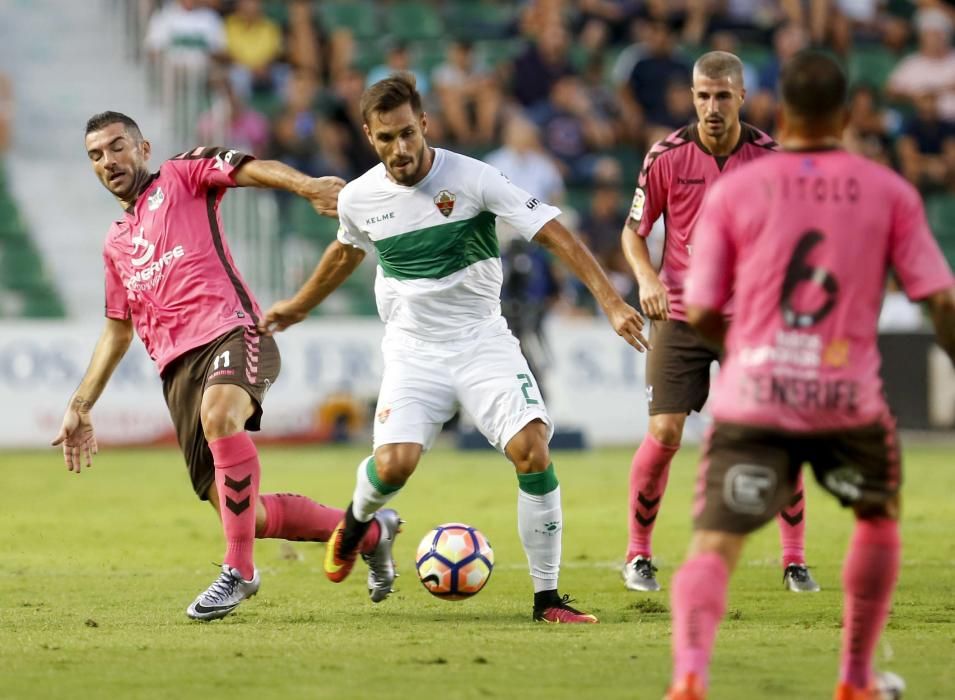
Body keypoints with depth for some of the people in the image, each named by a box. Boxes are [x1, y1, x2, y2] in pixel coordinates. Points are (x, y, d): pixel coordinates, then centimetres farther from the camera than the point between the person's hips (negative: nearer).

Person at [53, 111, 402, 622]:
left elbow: (250, 169, -7)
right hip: (177, 368, 6)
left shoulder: (182, 175, 11)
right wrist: (81, 406, 28)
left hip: (230, 332, -6)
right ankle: (369, 532, 19)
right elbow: (118, 330, 35)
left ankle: (239, 570, -33)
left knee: (219, 414, -40)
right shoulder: (116, 244, 28)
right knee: (242, 514, -3)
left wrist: (307, 186, -28)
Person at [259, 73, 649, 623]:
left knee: (533, 452, -21)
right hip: (414, 349, 2)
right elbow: (347, 252, 22)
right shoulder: (359, 198, -2)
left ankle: (547, 597, -8)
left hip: (483, 340, -1)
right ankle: (356, 522, 18)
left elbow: (555, 234, -14)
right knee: (393, 465, -20)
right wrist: (299, 306, 37)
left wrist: (611, 302, -23)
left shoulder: (473, 179, -14)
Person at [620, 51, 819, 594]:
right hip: (682, 317, -1)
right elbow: (634, 230, 4)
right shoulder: (667, 156, -5)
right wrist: (647, 278, -14)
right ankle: (639, 554, 8)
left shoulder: (771, 156, -4)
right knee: (664, 433, -10)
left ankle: (795, 560, 8)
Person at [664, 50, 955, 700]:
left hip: (752, 396, -1)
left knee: (714, 545, -4)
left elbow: (700, 314, 5)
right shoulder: (890, 192, 4)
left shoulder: (734, 190, 3)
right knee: (879, 514, 28)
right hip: (848, 398, 1)